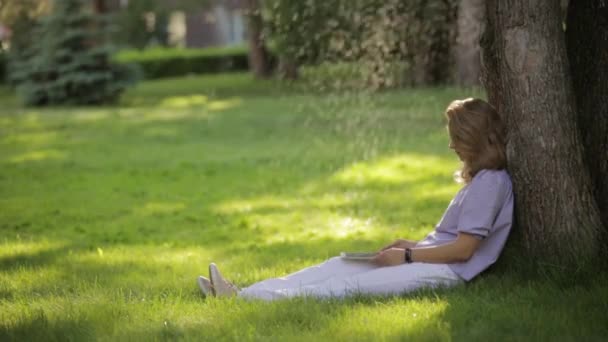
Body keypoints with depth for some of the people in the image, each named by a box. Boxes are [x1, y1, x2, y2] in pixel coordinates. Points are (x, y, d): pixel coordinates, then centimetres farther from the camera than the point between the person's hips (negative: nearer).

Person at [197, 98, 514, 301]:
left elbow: (463, 249, -17)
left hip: (446, 271, -10)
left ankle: (250, 302, -34)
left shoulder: (490, 182, -12)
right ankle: (242, 294, -17)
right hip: (430, 260, 10)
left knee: (353, 284, -23)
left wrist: (406, 256, -11)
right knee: (339, 265, -4)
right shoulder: (480, 178, 21)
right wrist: (414, 245, 10)